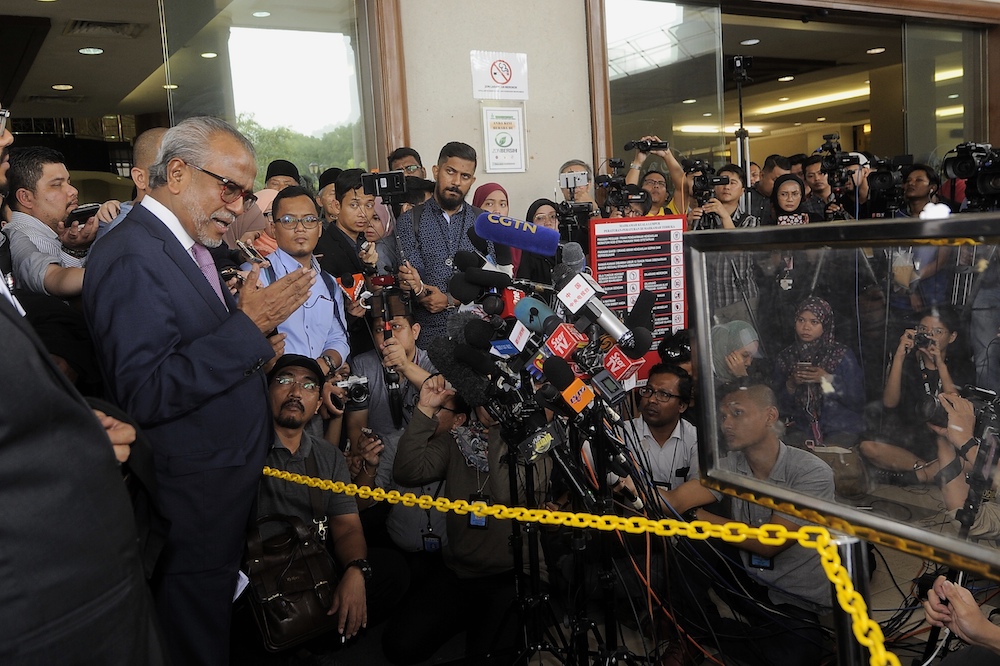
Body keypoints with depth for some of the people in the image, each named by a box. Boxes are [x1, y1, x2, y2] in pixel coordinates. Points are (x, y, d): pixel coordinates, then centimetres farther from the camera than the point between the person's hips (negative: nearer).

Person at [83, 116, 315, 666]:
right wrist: (247, 326, -28)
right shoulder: (132, 257, -21)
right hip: (190, 511, -9)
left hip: (226, 492, 9)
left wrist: (254, 348, 0)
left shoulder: (185, 246, 9)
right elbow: (145, 394, -29)